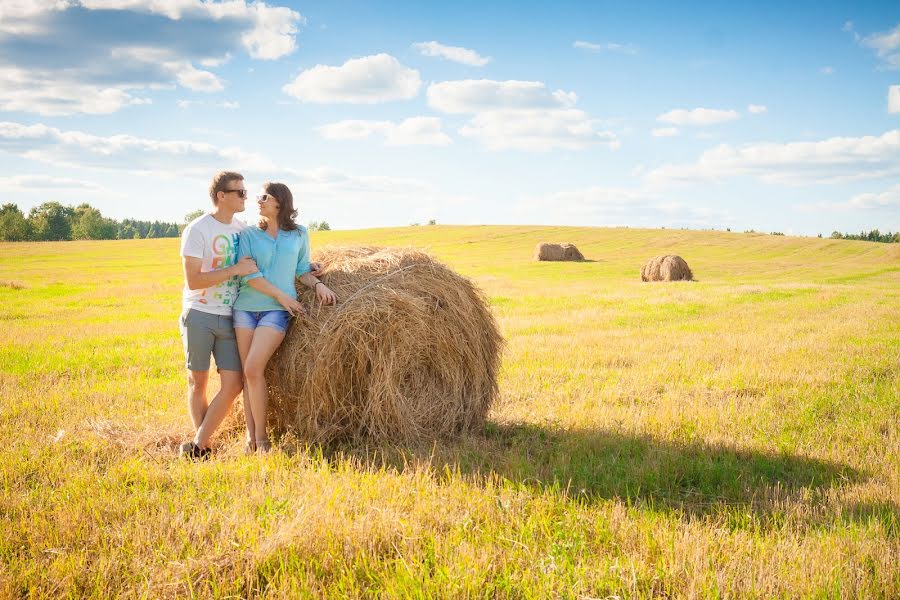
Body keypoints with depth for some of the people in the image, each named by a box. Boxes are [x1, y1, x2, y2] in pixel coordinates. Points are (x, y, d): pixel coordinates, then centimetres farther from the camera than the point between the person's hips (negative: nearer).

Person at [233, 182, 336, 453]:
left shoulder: (299, 234, 8)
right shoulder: (249, 234, 4)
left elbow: (302, 271, 15)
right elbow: (247, 273, -6)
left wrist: (317, 283, -6)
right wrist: (281, 295, -12)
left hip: (277, 311, -2)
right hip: (245, 307, 2)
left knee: (253, 369, -17)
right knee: (247, 373, 2)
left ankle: (261, 435, -5)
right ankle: (250, 436, 10)